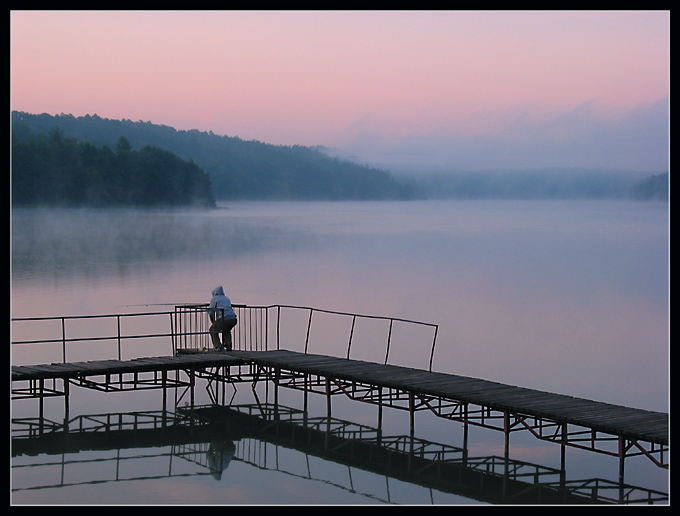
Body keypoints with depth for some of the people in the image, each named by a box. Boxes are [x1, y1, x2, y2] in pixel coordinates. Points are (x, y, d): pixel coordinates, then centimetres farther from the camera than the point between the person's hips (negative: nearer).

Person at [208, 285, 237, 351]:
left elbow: (211, 312, 6)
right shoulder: (226, 298, 26)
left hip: (223, 319, -5)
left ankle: (218, 346, 4)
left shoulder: (214, 299, 9)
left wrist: (213, 322, 21)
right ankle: (228, 346, 14)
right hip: (233, 319, 5)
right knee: (226, 331, 32)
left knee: (213, 330, 19)